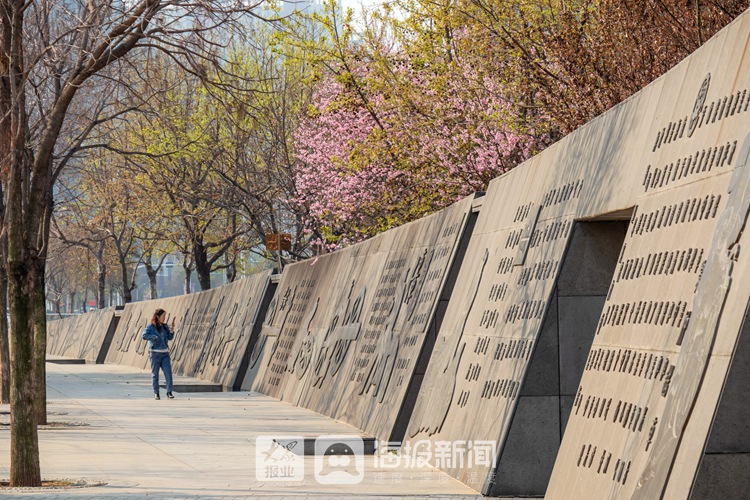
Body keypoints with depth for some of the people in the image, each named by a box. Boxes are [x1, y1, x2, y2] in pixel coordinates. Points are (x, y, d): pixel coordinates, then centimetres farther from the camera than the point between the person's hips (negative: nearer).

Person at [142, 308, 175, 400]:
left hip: (165, 353, 4)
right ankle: (156, 393, 12)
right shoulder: (151, 326, -5)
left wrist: (172, 329, -4)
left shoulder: (165, 326, 10)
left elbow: (170, 338, 10)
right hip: (155, 353, -4)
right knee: (155, 374, 3)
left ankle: (169, 392, -4)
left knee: (168, 372, -8)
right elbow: (145, 336, -15)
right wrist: (155, 337, -21)